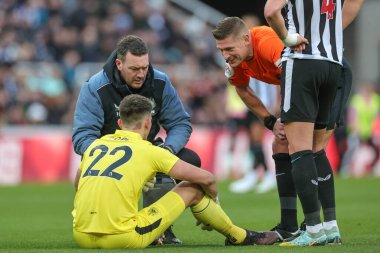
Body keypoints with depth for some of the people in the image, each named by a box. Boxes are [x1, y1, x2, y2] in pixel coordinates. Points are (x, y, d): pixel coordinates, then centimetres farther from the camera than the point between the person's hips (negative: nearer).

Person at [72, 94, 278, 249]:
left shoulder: (95, 146, 14)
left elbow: (78, 185, 32)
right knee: (191, 189, 11)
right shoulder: (148, 151, 1)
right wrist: (213, 200, 26)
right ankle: (239, 237, 29)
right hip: (123, 239, -5)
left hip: (82, 239, 5)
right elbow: (206, 178, 5)